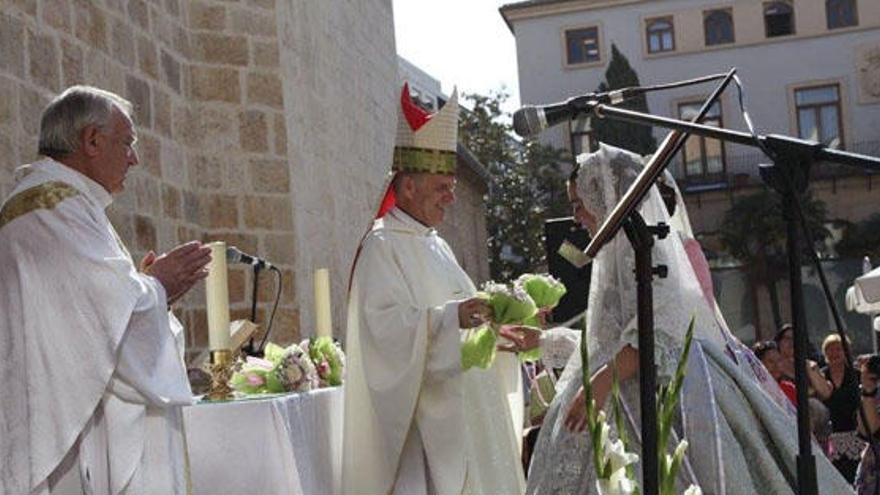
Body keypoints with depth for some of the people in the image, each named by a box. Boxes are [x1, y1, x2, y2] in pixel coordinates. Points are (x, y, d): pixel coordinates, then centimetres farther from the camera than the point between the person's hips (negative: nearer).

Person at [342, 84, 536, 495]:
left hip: (461, 410, 9)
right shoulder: (382, 246, -9)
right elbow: (384, 324, -21)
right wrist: (449, 317, -32)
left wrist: (502, 335, 7)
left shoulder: (435, 245, 17)